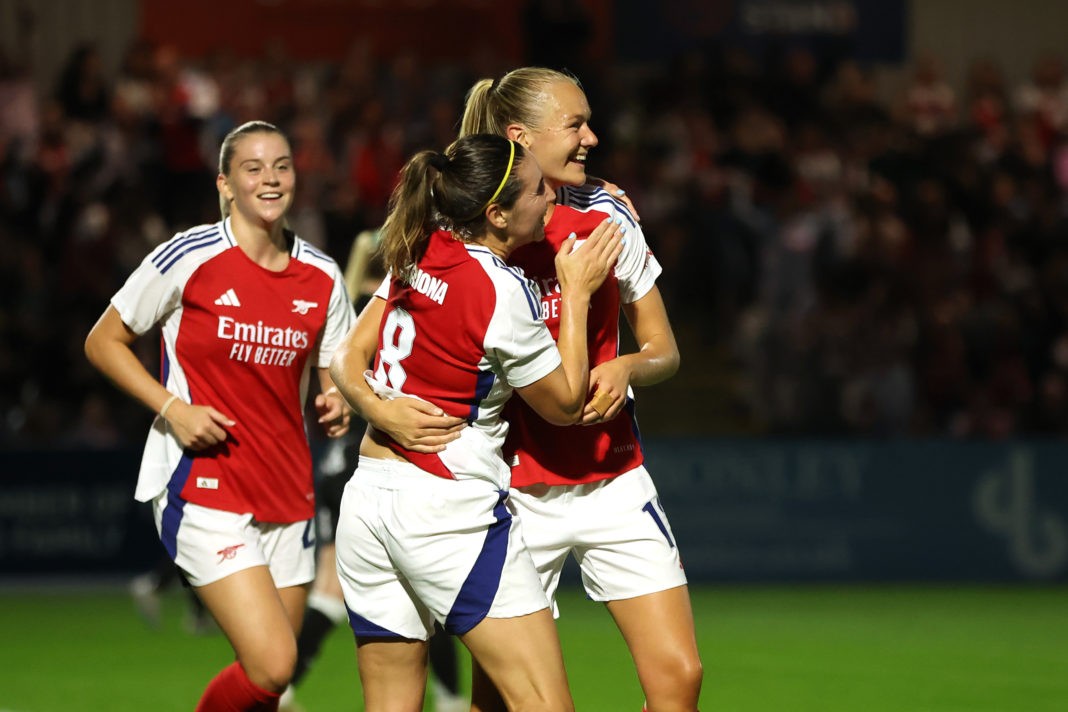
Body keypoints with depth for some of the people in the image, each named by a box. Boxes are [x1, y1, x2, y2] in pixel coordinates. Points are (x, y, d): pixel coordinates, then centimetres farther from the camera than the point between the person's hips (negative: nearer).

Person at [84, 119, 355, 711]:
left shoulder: (322, 278, 6)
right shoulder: (189, 258, -8)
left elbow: (335, 376, 17)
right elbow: (102, 343, 1)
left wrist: (337, 404, -7)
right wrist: (173, 408, -12)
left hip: (287, 495, 5)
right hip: (202, 488, -5)